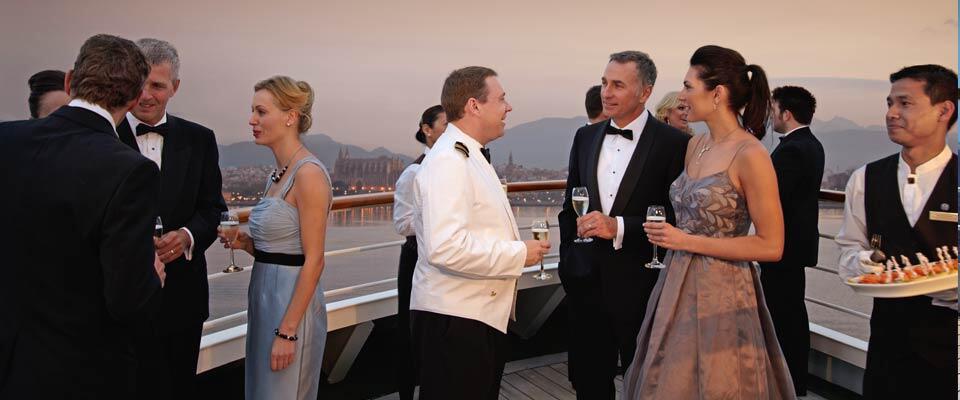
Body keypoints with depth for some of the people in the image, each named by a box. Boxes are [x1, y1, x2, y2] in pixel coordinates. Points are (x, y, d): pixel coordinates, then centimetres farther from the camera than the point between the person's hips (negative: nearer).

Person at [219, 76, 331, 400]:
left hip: (293, 303, -9)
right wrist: (246, 244, 0)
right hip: (264, 297, 9)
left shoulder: (309, 173, -16)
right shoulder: (277, 175, 11)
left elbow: (313, 260, -19)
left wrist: (287, 331, -20)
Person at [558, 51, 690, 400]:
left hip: (642, 287, -4)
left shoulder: (675, 144, -9)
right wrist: (567, 261, 10)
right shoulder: (585, 137, 7)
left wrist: (620, 227, -22)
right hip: (586, 283, 4)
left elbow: (678, 218, -13)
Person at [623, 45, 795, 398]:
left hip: (722, 295, -7)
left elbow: (771, 246, -16)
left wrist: (688, 241, -17)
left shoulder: (750, 155, -15)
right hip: (679, 290, 7)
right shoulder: (694, 146, 7)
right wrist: (670, 235, 5)